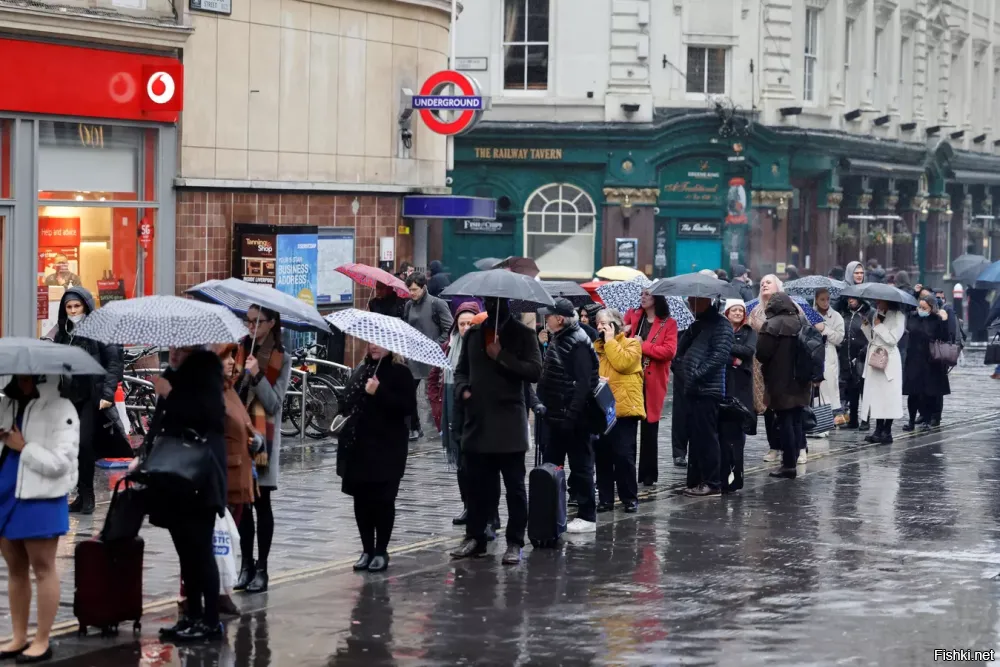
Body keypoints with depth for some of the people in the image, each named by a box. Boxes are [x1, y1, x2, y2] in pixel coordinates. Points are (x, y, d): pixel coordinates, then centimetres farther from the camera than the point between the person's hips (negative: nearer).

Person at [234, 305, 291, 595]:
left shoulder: (281, 359, -1)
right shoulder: (239, 349, 7)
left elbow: (273, 403, -9)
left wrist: (257, 376, -20)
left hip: (262, 437, -3)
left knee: (261, 501, 0)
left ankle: (261, 568, 5)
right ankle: (246, 564, 13)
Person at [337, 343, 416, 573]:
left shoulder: (400, 372, -6)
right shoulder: (360, 370, 14)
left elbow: (408, 406, -17)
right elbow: (348, 401, 21)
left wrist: (379, 392, -23)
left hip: (386, 450, -6)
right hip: (358, 449, 6)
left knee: (382, 500, 1)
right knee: (361, 499, 8)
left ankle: (381, 551, 10)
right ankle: (367, 550, 16)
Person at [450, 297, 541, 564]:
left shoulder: (522, 334, 2)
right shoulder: (473, 334, 16)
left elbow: (534, 371, -9)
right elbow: (461, 370, 21)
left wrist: (502, 356, -15)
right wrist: (463, 389, 1)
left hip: (508, 423, -4)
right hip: (477, 421, 4)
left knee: (514, 486, -1)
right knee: (478, 484, 8)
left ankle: (515, 543, 2)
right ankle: (475, 537, 17)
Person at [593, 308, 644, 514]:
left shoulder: (631, 343, 1)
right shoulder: (596, 345, 17)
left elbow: (622, 363, -18)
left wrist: (610, 341, -9)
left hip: (623, 407, -6)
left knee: (623, 454, -6)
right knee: (601, 454, 5)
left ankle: (630, 498, 4)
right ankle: (605, 498, 11)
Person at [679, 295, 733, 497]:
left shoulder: (720, 325, -8)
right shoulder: (696, 326, 21)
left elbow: (720, 355, -18)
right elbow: (683, 351, 23)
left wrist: (697, 374, -19)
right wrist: (684, 373, 5)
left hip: (708, 391, -9)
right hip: (692, 390, 9)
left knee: (707, 438, -6)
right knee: (696, 438, 12)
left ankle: (713, 483, -2)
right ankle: (695, 481, 17)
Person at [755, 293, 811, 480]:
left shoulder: (773, 325, -15)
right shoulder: (803, 322, 7)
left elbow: (762, 353, -17)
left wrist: (767, 364, 4)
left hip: (781, 382, -6)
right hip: (801, 382, 6)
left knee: (784, 422, -3)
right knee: (796, 421, 12)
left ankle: (788, 464, -3)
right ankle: (793, 460, 15)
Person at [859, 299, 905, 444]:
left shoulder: (898, 316, -5)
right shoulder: (876, 314, 16)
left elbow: (893, 338, -15)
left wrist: (879, 326, -11)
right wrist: (866, 325, 3)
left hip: (888, 360, -7)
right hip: (873, 359, 7)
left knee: (888, 396, -5)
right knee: (875, 394, 5)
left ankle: (887, 431, -1)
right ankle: (879, 430, 9)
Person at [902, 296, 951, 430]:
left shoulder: (936, 320, -7)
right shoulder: (912, 317, 3)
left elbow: (944, 338, -14)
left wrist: (944, 321, -23)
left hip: (930, 363, -3)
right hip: (913, 361, 3)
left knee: (929, 394, 5)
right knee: (912, 393, 3)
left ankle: (927, 421, 16)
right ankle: (911, 420, 12)